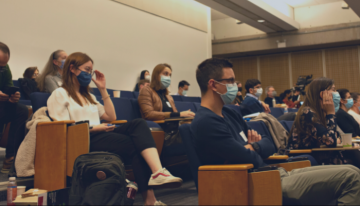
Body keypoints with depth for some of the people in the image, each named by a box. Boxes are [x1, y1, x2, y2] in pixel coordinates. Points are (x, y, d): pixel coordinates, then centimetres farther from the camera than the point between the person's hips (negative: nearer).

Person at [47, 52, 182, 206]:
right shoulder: (59, 94, 7)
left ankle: (158, 173, -43)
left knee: (138, 124, -24)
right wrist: (94, 128, -14)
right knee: (135, 145, -27)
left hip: (100, 135, 7)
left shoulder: (87, 95, 30)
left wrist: (103, 90, 20)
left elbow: (111, 117, 24)